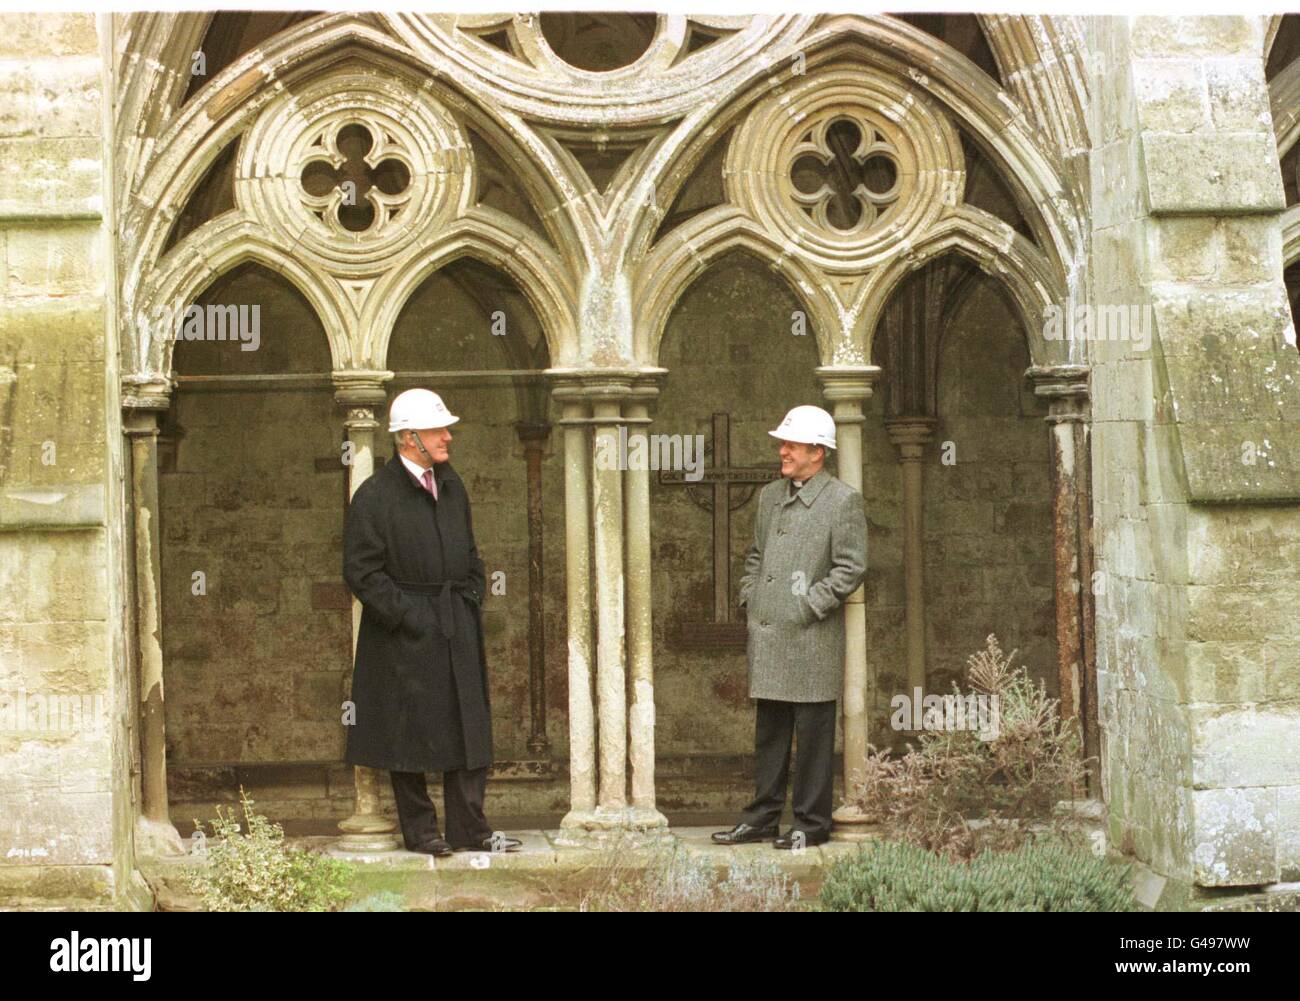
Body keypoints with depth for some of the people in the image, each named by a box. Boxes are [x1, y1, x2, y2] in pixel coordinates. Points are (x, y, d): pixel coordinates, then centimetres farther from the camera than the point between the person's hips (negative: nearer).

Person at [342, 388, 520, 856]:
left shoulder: (450, 485, 12)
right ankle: (419, 830, 11)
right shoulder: (375, 496, -10)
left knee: (469, 724, 4)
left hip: (458, 627, 6)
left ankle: (468, 828, 10)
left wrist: (472, 598, 10)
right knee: (411, 730, 1)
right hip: (406, 634, -6)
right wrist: (405, 615, -15)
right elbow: (361, 570, -12)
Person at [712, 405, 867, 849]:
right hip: (766, 636, 7)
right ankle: (762, 818, 19)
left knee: (813, 736, -1)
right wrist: (750, 600, 11)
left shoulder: (843, 500, -5)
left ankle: (811, 824, 6)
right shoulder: (770, 496, 15)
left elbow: (851, 567, -9)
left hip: (811, 638, -6)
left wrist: (809, 607, -12)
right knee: (768, 733, 12)